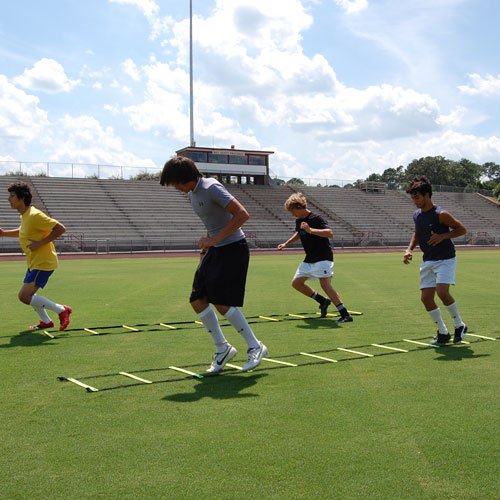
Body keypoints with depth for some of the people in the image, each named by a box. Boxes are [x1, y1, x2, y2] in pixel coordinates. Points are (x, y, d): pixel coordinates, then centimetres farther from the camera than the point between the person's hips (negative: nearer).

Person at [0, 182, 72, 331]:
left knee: (24, 296, -13)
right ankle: (46, 321, 34)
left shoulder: (34, 215, -21)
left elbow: (60, 228, -25)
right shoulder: (24, 215, 9)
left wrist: (40, 243, -25)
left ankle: (62, 310, -3)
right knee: (28, 295, 19)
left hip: (43, 263, -10)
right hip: (34, 262, 10)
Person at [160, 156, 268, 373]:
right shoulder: (192, 194, 11)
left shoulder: (211, 188, -18)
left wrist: (213, 240, -24)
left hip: (233, 248, -9)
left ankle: (255, 347, 2)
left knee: (221, 302, -14)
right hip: (215, 250, 9)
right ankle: (222, 348, 16)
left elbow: (242, 215, -26)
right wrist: (206, 246, 13)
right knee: (197, 300, 2)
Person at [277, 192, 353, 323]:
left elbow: (330, 233, -30)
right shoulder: (298, 220, 9)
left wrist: (311, 230, -38)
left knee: (325, 284, -23)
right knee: (296, 283, 8)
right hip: (309, 259, 9)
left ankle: (345, 314, -23)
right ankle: (323, 301, 19)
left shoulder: (316, 219, -17)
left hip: (323, 257, -9)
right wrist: (286, 244, 23)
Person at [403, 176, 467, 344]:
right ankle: (443, 332, 15)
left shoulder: (441, 214, -15)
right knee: (425, 297, 0)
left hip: (445, 259, -7)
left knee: (442, 291, -24)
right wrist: (410, 249, 6)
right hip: (428, 261, 7)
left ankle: (460, 325, -1)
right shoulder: (416, 215, 6)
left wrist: (442, 236, -21)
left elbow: (462, 229, -9)